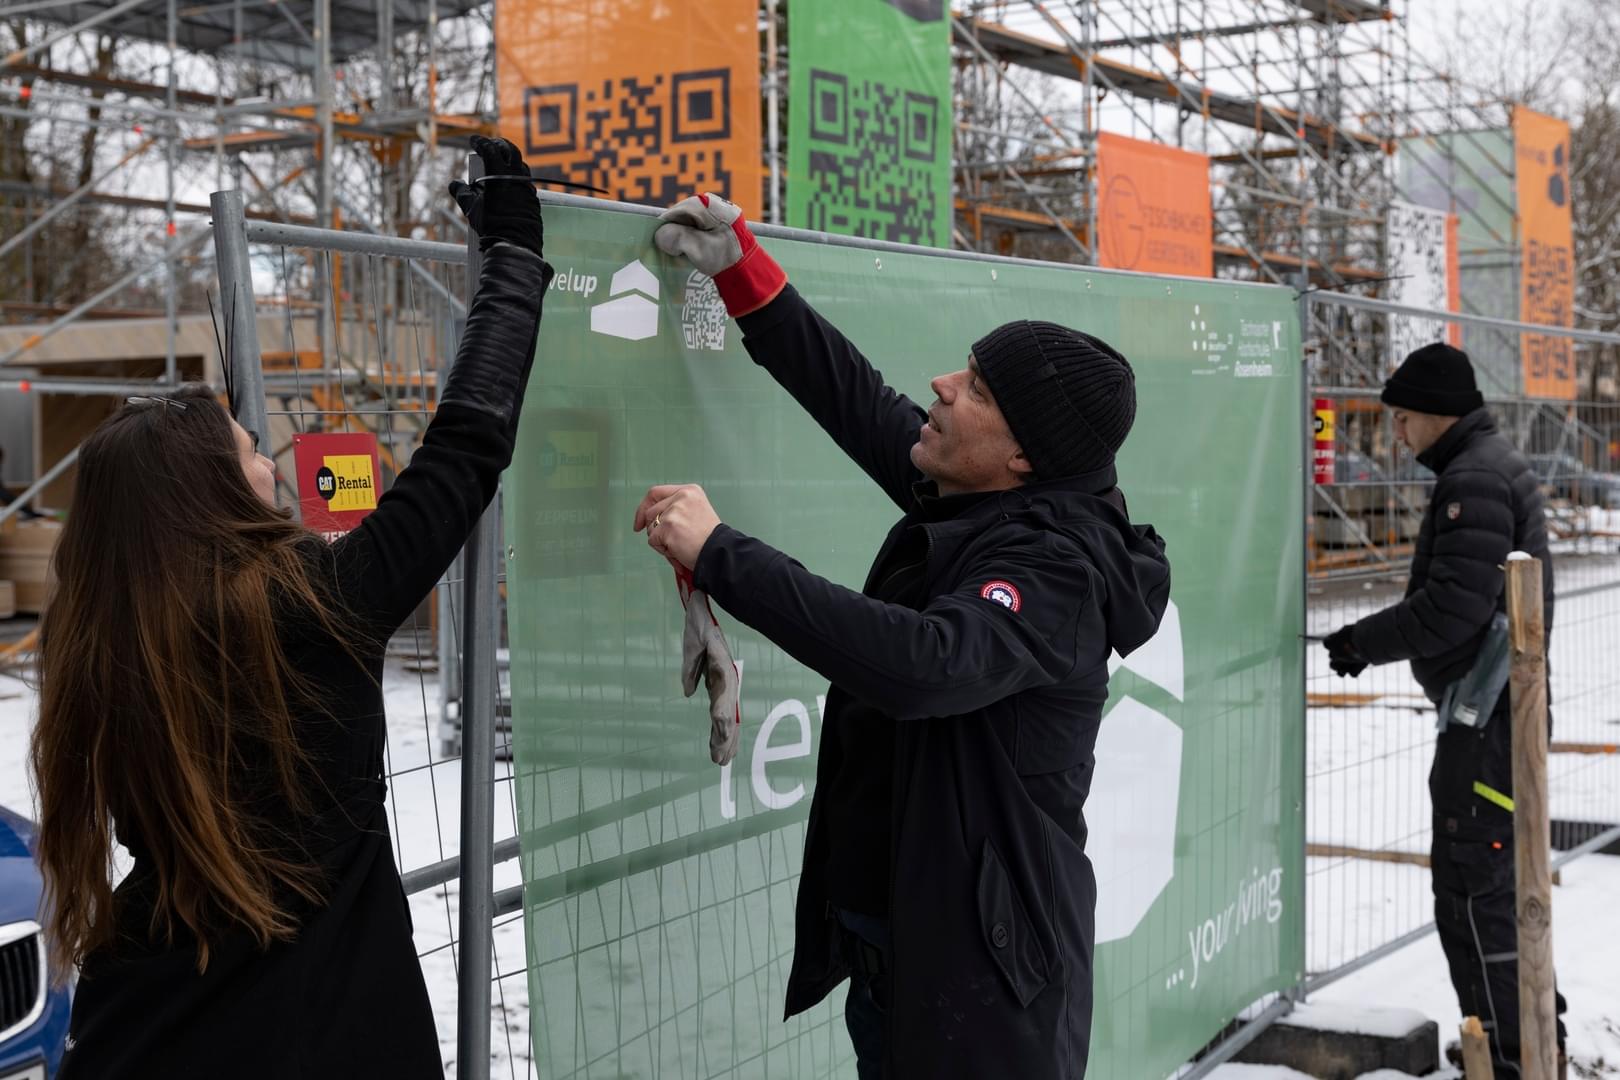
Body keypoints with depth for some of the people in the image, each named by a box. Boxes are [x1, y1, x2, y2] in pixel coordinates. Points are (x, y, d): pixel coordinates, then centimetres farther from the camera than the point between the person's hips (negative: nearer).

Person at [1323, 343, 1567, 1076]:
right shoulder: (1496, 466, 17)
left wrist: (1366, 640, -13)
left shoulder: (1474, 479, -16)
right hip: (1499, 706, 11)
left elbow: (1455, 605, -23)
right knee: (1494, 876, 19)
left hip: (1485, 714, -11)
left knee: (1471, 885, -6)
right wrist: (1373, 639, 13)